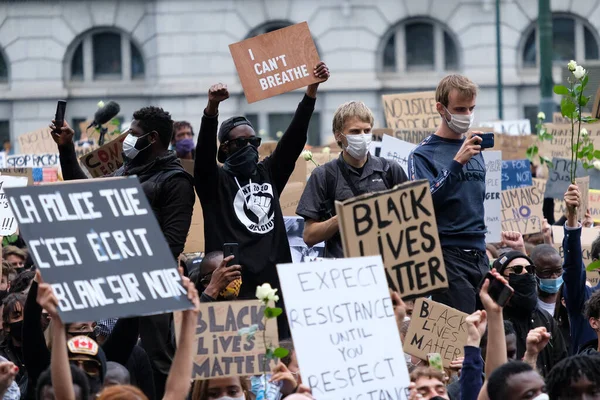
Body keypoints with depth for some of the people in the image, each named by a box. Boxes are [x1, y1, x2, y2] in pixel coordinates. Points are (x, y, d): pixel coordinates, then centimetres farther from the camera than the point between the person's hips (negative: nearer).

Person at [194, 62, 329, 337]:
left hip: (275, 282, 5)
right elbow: (204, 149, -13)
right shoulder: (214, 181, 5)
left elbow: (295, 137, 11)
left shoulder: (268, 174, 17)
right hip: (234, 287, -5)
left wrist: (312, 90, 1)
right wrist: (212, 107, -30)